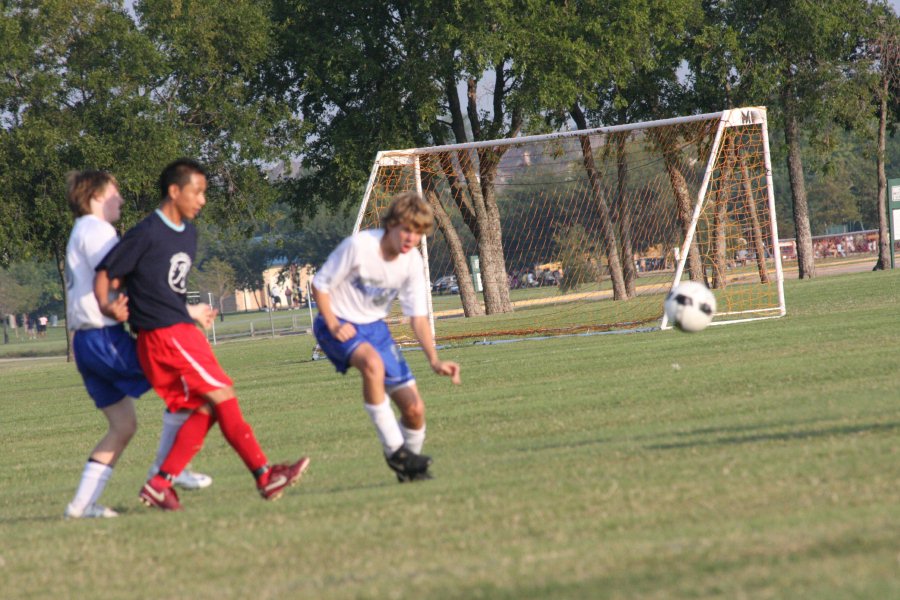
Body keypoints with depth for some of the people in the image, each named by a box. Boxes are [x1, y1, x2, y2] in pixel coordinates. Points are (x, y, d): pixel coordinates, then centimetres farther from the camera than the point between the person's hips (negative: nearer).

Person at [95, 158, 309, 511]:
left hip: (181, 329, 9)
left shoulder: (187, 233, 15)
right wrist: (108, 307, -28)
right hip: (163, 335, -9)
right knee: (223, 397, -10)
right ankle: (264, 476, -9)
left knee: (205, 409, 3)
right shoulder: (147, 234, -11)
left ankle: (160, 485, 3)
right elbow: (105, 274, -10)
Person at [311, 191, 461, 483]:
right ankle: (394, 449, -28)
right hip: (339, 325, -6)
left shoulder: (412, 262, -6)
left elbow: (418, 316, -1)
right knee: (373, 362, -39)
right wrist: (334, 326, -24)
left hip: (374, 327, 6)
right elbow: (320, 286, -12)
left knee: (414, 408, -2)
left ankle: (409, 469, 25)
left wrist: (435, 361, -13)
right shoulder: (358, 246, -23)